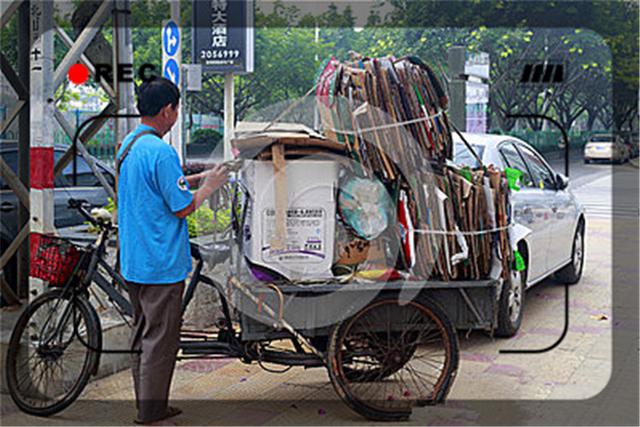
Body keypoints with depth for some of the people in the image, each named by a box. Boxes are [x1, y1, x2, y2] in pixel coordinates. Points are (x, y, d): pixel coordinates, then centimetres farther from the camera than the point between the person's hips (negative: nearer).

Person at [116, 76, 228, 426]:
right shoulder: (161, 151, -20)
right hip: (161, 264, -10)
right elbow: (182, 208, -18)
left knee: (143, 334, 16)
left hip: (133, 261, 10)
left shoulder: (127, 145, 10)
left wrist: (193, 179, 17)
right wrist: (209, 187, -1)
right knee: (160, 339, -2)